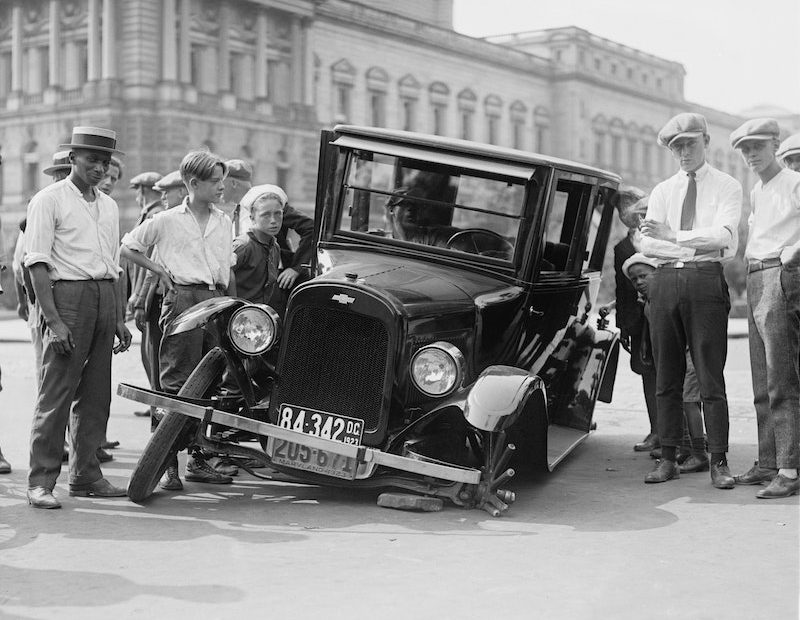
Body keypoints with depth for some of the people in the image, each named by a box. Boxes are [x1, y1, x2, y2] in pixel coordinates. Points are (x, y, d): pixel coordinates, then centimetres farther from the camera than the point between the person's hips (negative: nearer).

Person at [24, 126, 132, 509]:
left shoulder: (109, 206, 18)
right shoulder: (49, 200, -2)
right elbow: (37, 262, -9)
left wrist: (120, 318, 16)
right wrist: (53, 319, -18)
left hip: (105, 298, 7)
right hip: (67, 294, -6)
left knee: (96, 394, 8)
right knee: (56, 392, -9)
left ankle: (86, 476, 16)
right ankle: (41, 481, -5)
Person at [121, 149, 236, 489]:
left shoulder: (223, 222, 16)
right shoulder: (167, 220, 2)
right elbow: (127, 248, 9)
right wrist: (160, 271, 2)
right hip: (182, 299, -5)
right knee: (176, 384, -7)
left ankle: (198, 460, 15)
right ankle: (167, 464, -4)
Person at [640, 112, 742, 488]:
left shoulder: (727, 187, 7)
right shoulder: (662, 191, 16)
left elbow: (724, 237, -9)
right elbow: (648, 245, 4)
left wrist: (673, 235, -13)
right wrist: (698, 247, -7)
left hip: (706, 280, -3)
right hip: (665, 282, 4)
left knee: (711, 376, -4)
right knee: (667, 377, 5)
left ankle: (719, 463, 0)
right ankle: (668, 459, 11)